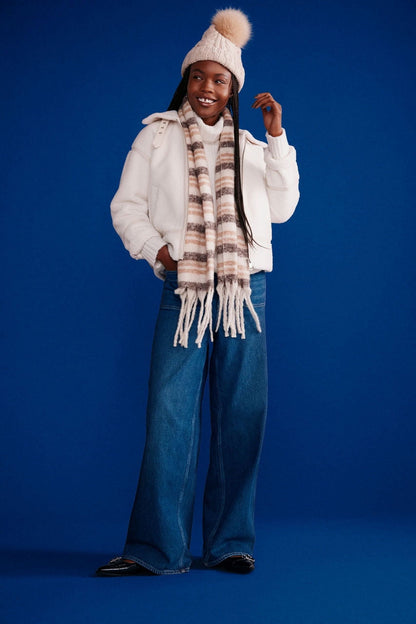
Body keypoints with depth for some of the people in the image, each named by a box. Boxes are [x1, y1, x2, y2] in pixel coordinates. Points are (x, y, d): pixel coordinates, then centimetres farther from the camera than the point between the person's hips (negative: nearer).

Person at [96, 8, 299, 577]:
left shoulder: (248, 146, 18)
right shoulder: (157, 136, 13)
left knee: (242, 414, 0)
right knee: (170, 413, -9)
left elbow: (282, 208, 8)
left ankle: (231, 543, 8)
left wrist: (277, 138, 3)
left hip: (245, 289, 2)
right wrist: (157, 250, -4)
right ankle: (157, 548, -6)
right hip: (184, 291, -2)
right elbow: (126, 206, 11)